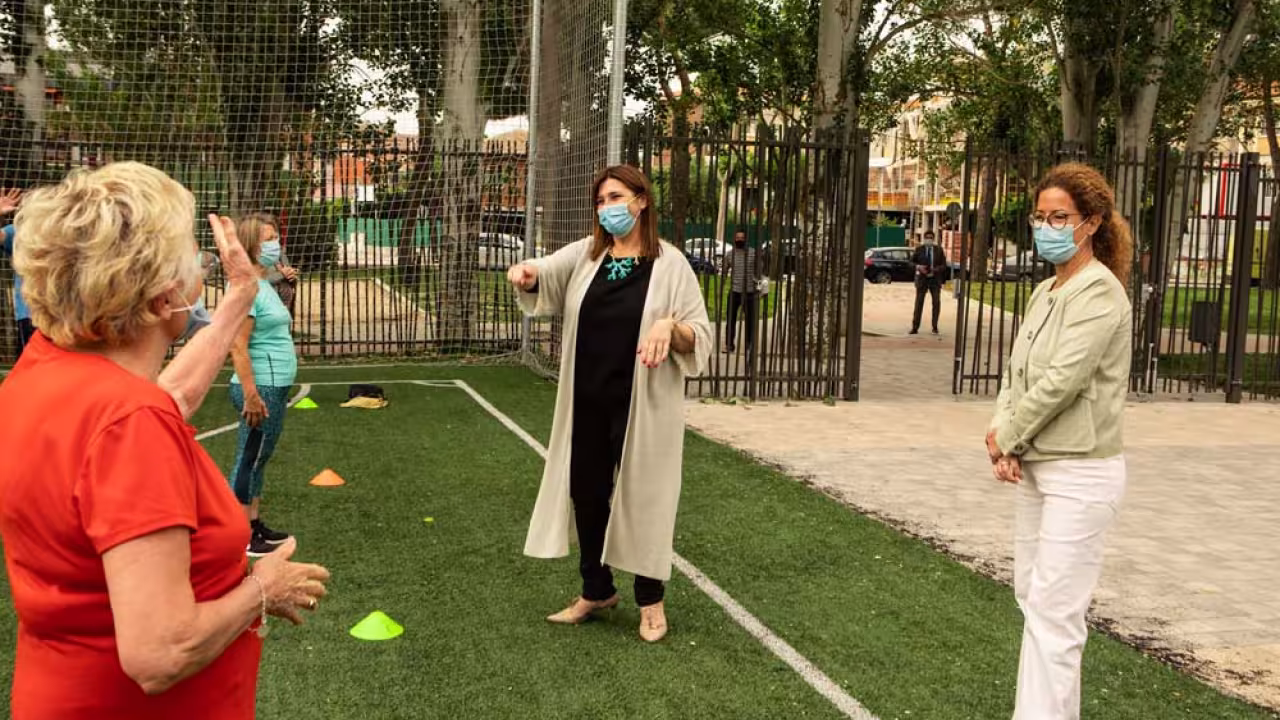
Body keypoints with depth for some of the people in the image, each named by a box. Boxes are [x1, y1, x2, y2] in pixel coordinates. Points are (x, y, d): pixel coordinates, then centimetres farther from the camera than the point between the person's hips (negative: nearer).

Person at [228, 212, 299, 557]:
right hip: (261, 389, -10)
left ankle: (255, 525, 27)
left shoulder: (264, 284, 13)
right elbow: (238, 346, -22)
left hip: (275, 387, 10)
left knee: (258, 459, 17)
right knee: (250, 460, -1)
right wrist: (251, 395, -24)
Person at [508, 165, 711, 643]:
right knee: (586, 493, 12)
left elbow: (701, 338, -5)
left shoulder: (670, 263, -5)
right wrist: (525, 275, -21)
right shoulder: (585, 254, 6)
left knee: (641, 496, 6)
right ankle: (596, 591, 31)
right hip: (587, 401, 4)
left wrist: (670, 325, -27)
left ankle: (650, 601, 24)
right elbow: (543, 277, 3)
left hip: (643, 405, -4)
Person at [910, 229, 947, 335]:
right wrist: (918, 267, -13)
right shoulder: (919, 249, 2)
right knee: (919, 303, -2)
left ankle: (935, 327, 11)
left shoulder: (939, 250, 4)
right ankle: (915, 328, 0)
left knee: (936, 302, -1)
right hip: (922, 279, -1)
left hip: (935, 279, 1)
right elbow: (912, 261, 8)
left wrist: (937, 269, -15)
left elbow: (944, 265, 6)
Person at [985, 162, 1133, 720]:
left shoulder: (1098, 291, -15)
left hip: (1079, 473, -9)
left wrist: (1006, 436, -10)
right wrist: (1004, 437, -5)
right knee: (1031, 596, 16)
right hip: (1036, 467, 9)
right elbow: (1016, 373, 11)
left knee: (1053, 611, -8)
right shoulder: (1045, 292, 11)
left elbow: (1062, 380, -21)